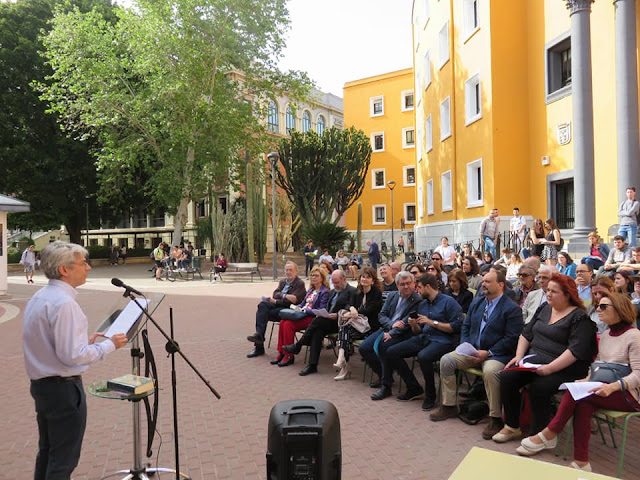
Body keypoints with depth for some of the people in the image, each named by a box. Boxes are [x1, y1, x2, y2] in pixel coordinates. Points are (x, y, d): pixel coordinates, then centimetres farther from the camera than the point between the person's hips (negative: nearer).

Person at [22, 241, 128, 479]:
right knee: (64, 459, 5)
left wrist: (84, 341, 12)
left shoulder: (39, 297, 7)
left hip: (41, 385, 10)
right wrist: (110, 344, -15)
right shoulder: (64, 303, -24)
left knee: (47, 451, 23)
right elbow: (72, 356, -26)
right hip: (64, 388, -10)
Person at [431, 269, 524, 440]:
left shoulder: (512, 308, -7)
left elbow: (511, 339, -13)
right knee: (446, 360, -13)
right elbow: (466, 326, 18)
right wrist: (465, 346, 1)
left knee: (490, 371, -38)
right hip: (472, 350, 7)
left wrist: (488, 353, -18)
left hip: (496, 354, -7)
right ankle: (448, 406, 2)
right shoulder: (477, 302, 14)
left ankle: (495, 418, -20)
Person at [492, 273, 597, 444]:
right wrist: (519, 356, 3)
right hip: (533, 360, 7)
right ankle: (512, 426, 0)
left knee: (539, 387, -30)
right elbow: (526, 333, 17)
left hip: (563, 368, -6)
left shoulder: (580, 317, -8)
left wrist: (550, 368, -26)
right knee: (507, 377, -14)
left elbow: (576, 350, -18)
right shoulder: (544, 309, 15)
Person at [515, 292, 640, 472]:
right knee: (583, 404, -26)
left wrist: (613, 386, -31)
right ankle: (581, 462, -23)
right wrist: (587, 379, -3)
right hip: (605, 388, 6)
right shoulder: (605, 335, 13)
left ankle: (548, 435, -16)